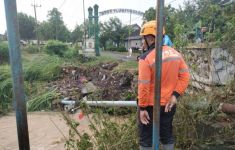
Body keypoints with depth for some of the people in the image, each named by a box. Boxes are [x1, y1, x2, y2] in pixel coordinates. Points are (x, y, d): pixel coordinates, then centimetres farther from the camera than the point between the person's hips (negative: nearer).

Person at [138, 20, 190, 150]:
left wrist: (142, 108, -14)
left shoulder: (146, 58, -20)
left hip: (150, 104, -6)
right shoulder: (176, 53, 0)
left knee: (146, 136, 13)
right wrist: (175, 95, -5)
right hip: (169, 103, 6)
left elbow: (143, 86, -21)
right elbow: (185, 76, -2)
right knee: (167, 133, 22)